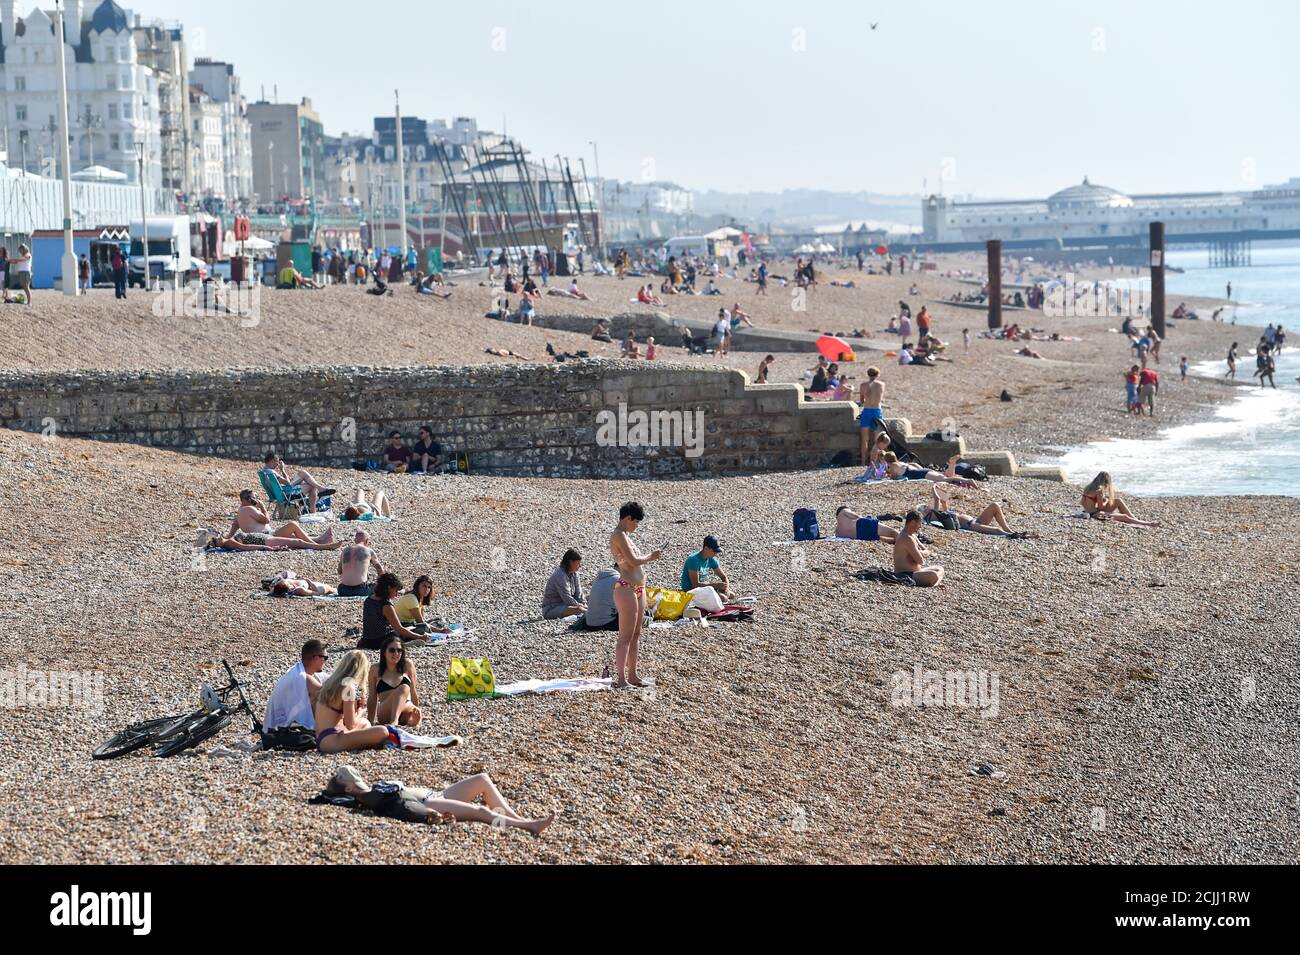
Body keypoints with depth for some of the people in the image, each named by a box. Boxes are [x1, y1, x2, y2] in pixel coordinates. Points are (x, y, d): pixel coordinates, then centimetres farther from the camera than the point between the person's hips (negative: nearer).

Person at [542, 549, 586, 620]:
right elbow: (567, 598, -24)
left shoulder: (574, 574, 6)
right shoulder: (560, 575, -22)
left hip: (564, 605, 10)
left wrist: (584, 604, -12)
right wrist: (581, 606, -20)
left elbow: (578, 594, 5)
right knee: (578, 609, -33)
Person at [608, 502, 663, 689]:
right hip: (626, 589, -10)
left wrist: (650, 557, 10)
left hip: (638, 589, 10)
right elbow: (633, 561, -18)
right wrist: (650, 557, -4)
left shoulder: (625, 535, 17)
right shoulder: (619, 535, -13)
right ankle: (621, 679, -6)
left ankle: (632, 675, 21)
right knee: (626, 636, -8)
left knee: (636, 635, 14)